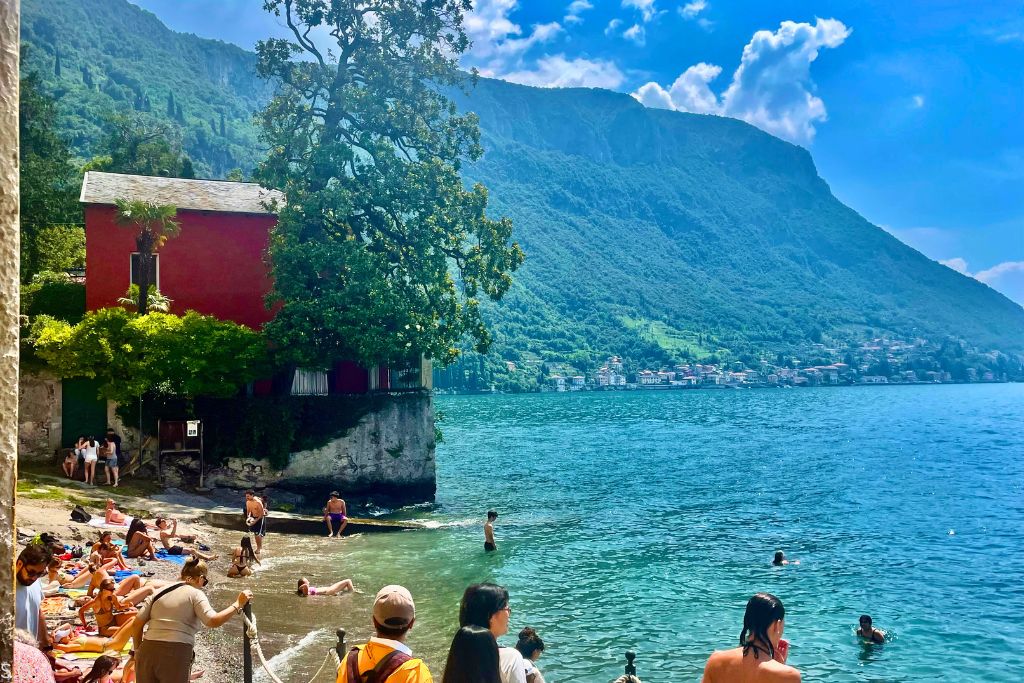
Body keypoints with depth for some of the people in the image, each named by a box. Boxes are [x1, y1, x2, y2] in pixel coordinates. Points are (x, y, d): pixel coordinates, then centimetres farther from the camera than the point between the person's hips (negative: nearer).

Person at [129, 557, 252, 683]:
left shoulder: (160, 591, 15)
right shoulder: (195, 594, 0)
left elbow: (136, 624, 13)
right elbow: (214, 621, -15)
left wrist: (138, 651, 23)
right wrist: (238, 604, -6)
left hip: (148, 651, 5)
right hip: (176, 654, -5)